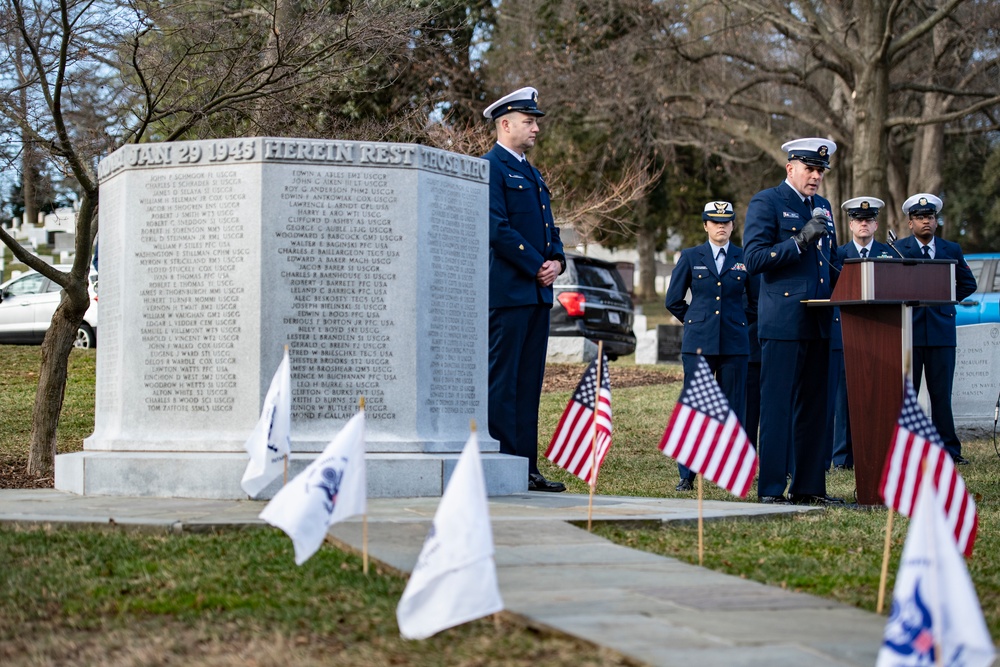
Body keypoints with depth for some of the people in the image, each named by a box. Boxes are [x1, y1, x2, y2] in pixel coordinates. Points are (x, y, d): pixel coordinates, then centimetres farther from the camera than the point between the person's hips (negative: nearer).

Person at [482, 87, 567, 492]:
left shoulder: (531, 174, 22)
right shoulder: (490, 168, -6)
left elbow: (548, 228, 23)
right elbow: (498, 228, -15)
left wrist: (557, 261, 3)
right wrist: (536, 267, -13)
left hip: (537, 292, 9)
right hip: (507, 290, -9)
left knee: (529, 382, 8)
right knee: (502, 379, -7)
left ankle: (526, 468, 11)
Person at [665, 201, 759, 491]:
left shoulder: (745, 258, 8)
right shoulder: (691, 257, 7)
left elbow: (756, 302, 16)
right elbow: (674, 300, 11)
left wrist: (740, 323, 12)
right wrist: (695, 321, 12)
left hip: (734, 344, 1)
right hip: (698, 343, -1)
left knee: (732, 409, 2)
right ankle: (686, 475, 1)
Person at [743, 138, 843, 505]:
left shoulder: (822, 206, 19)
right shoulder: (766, 202, -3)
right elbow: (754, 258, -12)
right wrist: (800, 241, -20)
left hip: (818, 323, 7)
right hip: (783, 322, -7)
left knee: (813, 407, 9)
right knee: (777, 407, -6)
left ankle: (809, 486, 15)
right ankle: (771, 490, -3)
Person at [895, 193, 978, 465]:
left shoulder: (951, 249, 12)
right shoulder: (899, 248, 3)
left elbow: (968, 283, 18)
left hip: (941, 329, 2)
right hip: (908, 330, -2)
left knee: (941, 393, 3)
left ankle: (948, 448, 8)